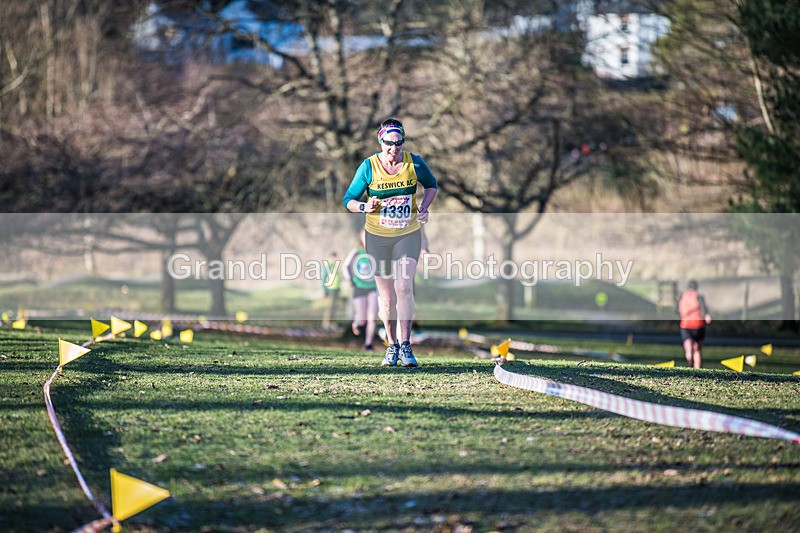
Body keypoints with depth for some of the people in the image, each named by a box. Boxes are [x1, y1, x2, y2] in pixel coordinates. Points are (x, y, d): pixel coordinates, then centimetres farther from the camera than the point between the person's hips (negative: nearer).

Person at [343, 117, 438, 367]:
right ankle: (392, 346, 21)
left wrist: (424, 206, -4)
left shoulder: (415, 163, -6)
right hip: (377, 236, 0)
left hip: (408, 234, 0)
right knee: (387, 295, 5)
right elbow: (349, 200, -4)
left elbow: (431, 185, 14)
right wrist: (364, 206, -25)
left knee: (404, 287, -16)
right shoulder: (369, 166, -10)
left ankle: (405, 346, -12)